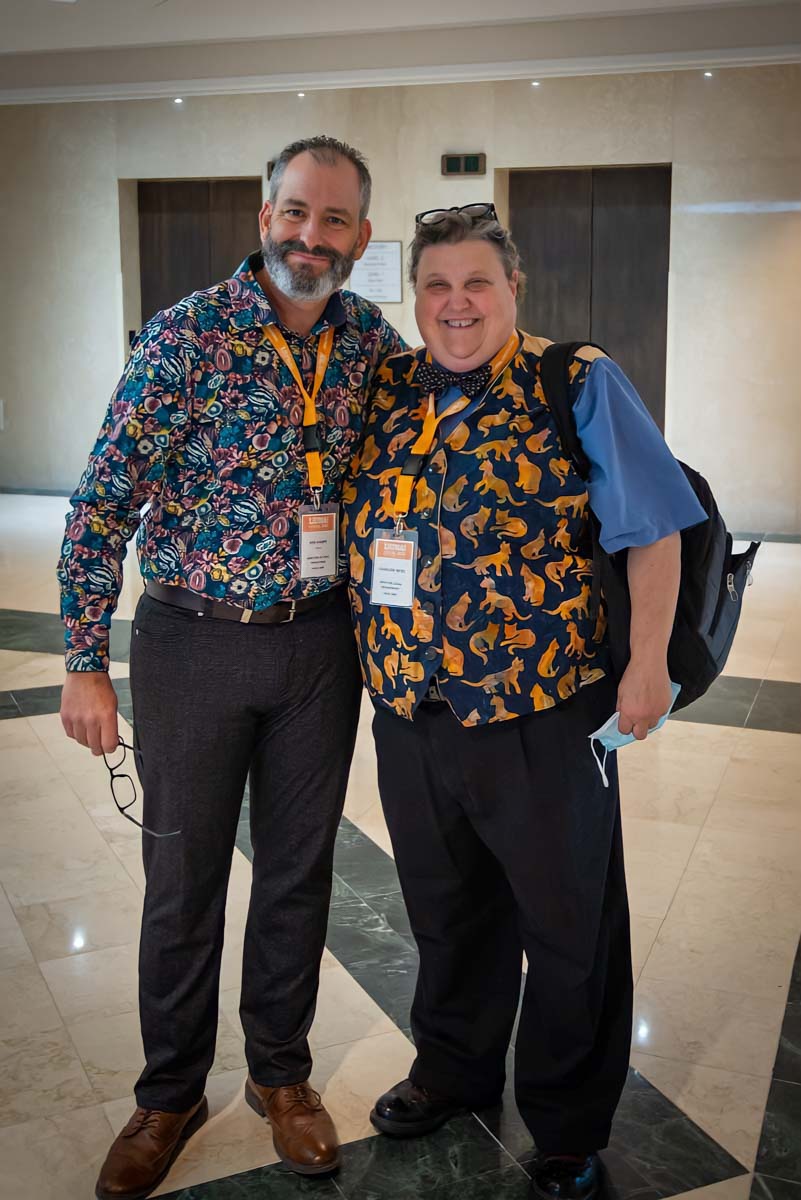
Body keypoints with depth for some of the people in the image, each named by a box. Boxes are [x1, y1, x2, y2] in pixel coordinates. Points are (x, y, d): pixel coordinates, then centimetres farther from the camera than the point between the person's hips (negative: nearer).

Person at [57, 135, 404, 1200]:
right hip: (192, 641, -2)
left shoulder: (376, 344, 0)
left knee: (299, 869, 14)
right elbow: (106, 498, -11)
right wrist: (85, 662, -13)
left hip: (321, 642, 3)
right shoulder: (185, 334, -11)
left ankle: (281, 1072, 36)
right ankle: (170, 1095, 31)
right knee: (184, 878, 10)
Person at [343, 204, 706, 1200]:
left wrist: (648, 661, -10)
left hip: (543, 718, -4)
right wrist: (375, 658, 12)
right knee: (444, 913, 22)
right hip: (409, 716, 4)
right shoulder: (383, 392, 6)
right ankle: (453, 1070, 47)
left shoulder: (579, 386, -7)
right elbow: (357, 527, 17)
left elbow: (651, 530, -6)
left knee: (568, 929, 12)